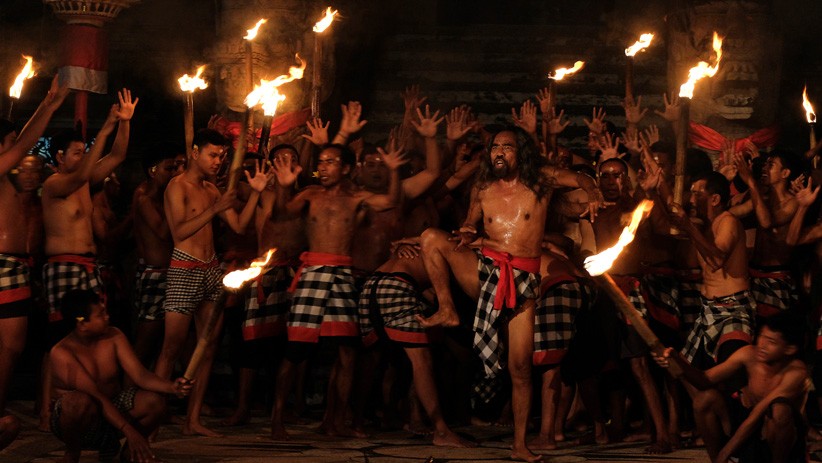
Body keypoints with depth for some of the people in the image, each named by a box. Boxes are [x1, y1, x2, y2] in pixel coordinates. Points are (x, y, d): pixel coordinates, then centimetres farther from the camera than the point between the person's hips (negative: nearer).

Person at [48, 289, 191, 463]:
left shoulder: (113, 337, -4)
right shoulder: (61, 353, -22)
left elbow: (140, 375, -10)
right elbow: (96, 397, -28)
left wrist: (172, 387, -30)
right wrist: (129, 431, -34)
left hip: (111, 410, 5)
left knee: (154, 401, -19)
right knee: (81, 401, -39)